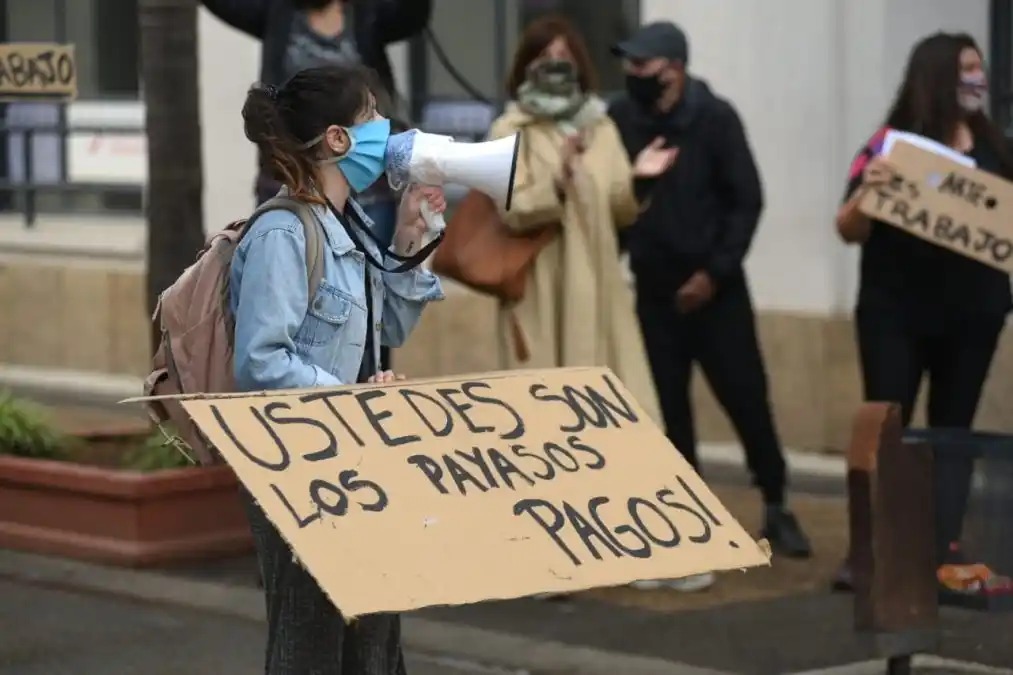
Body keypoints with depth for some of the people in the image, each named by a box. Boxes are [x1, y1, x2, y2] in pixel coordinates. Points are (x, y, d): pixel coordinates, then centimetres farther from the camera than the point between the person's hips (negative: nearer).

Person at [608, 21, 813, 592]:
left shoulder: (714, 118, -7)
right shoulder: (621, 120, 0)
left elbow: (746, 201, -7)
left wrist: (715, 272, -12)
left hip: (713, 285, -2)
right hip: (653, 288, 2)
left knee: (747, 398, -1)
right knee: (668, 406, 5)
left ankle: (776, 508, 14)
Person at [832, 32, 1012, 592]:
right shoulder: (894, 143, -7)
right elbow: (850, 231, -8)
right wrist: (866, 190, -27)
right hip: (897, 313, -4)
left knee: (953, 430, 9)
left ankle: (946, 548, 13)